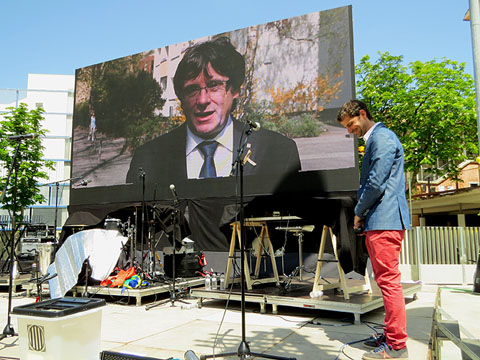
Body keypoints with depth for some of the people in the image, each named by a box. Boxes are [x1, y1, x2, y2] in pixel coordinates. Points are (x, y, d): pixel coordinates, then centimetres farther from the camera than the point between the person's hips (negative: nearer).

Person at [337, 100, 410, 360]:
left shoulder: (382, 137, -11)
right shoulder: (373, 141, 22)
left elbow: (376, 183, -18)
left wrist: (358, 213, -5)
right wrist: (363, 216, 13)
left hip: (385, 221, -11)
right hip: (377, 222, 11)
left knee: (388, 281, -6)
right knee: (385, 281, 16)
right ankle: (391, 336, 27)